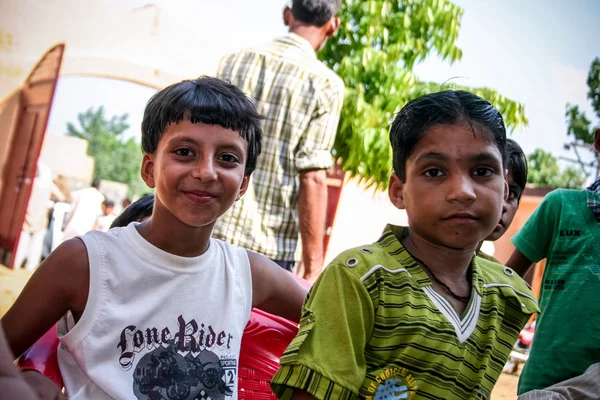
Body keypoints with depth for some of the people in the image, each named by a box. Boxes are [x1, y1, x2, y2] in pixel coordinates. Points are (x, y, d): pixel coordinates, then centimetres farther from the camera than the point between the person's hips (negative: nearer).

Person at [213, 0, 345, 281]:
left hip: (210, 234, 4)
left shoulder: (233, 62, 7)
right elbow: (312, 178, -11)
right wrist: (313, 269, -7)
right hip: (269, 246, -3)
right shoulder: (326, 84, -5)